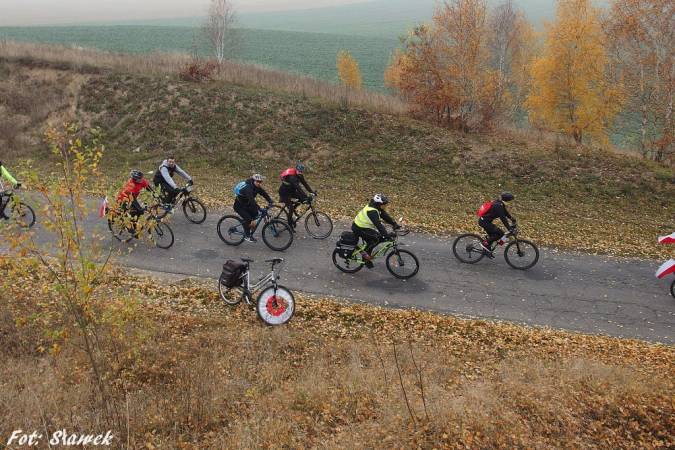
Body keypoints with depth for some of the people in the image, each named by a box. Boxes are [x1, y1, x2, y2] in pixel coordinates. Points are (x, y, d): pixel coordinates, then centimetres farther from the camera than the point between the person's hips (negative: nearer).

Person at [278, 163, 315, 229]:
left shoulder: (300, 176, -8)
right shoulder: (291, 177, -34)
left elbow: (305, 184, -12)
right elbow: (298, 188, -42)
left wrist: (312, 192, -25)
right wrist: (306, 197, -48)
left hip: (291, 191, 8)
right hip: (284, 193, -8)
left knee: (303, 198, -8)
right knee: (291, 209, -14)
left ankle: (293, 208, 13)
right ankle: (290, 225, 1)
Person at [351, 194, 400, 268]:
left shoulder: (376, 207, 1)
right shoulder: (372, 211, -29)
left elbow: (386, 216, 2)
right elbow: (378, 225, -37)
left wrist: (395, 224, -10)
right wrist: (387, 235, -41)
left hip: (362, 226, 11)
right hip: (359, 229, -11)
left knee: (371, 242, 18)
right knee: (378, 238, -19)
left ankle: (367, 260, 31)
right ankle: (365, 252, -5)